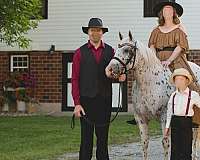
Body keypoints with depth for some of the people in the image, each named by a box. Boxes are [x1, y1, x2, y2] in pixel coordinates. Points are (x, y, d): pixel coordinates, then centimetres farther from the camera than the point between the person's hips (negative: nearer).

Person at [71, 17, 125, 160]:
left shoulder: (110, 51, 8)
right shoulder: (80, 53, 2)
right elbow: (75, 79, -1)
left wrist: (120, 76, -11)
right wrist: (77, 103, -9)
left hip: (104, 100, 2)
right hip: (86, 100, -2)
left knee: (103, 137, 8)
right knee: (86, 138, 0)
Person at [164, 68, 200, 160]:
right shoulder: (173, 96, 8)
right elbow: (169, 112, 14)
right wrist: (167, 127, 13)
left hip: (186, 122, -3)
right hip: (175, 122, 3)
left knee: (186, 150, -1)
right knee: (175, 149, 6)